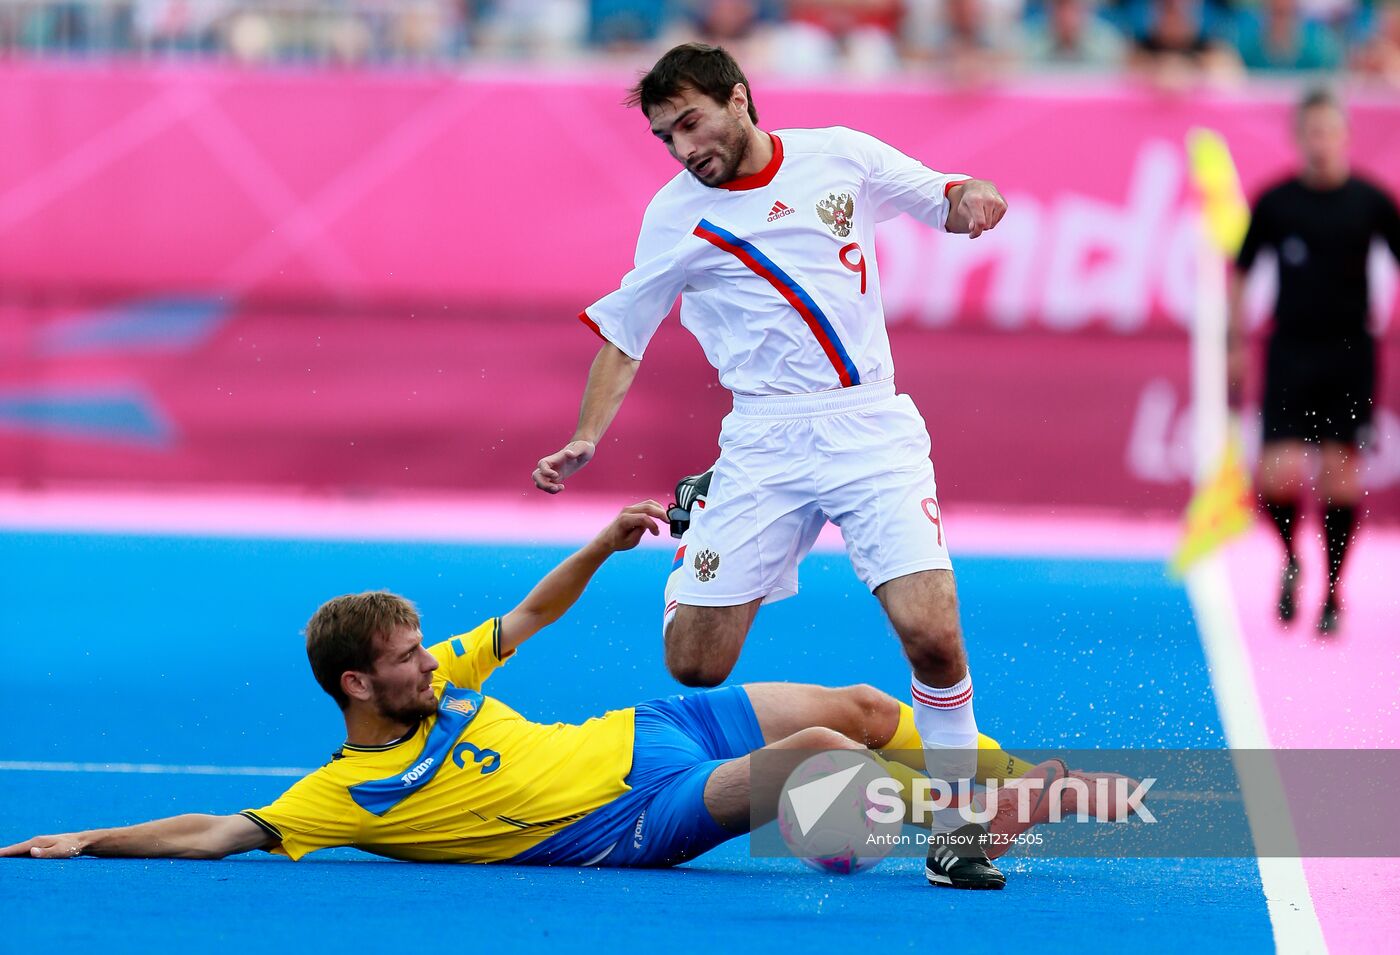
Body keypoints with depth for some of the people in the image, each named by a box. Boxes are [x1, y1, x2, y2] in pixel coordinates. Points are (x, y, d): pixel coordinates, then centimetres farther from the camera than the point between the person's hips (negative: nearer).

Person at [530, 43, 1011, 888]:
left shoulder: (841, 155, 6)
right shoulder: (677, 214, 5)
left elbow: (944, 197, 17)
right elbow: (622, 333, 12)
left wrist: (970, 200, -7)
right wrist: (586, 441, 0)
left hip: (872, 430, -1)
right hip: (764, 445, 1)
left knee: (932, 635, -19)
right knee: (694, 666, -8)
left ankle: (954, 827, -1)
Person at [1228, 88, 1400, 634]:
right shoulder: (1275, 202, 0)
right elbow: (1239, 272, 10)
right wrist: (1238, 346, 6)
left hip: (1350, 353, 0)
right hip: (1290, 350, 0)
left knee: (1341, 475, -1)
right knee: (1278, 476, -12)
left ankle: (1331, 595, 14)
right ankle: (1290, 559, 18)